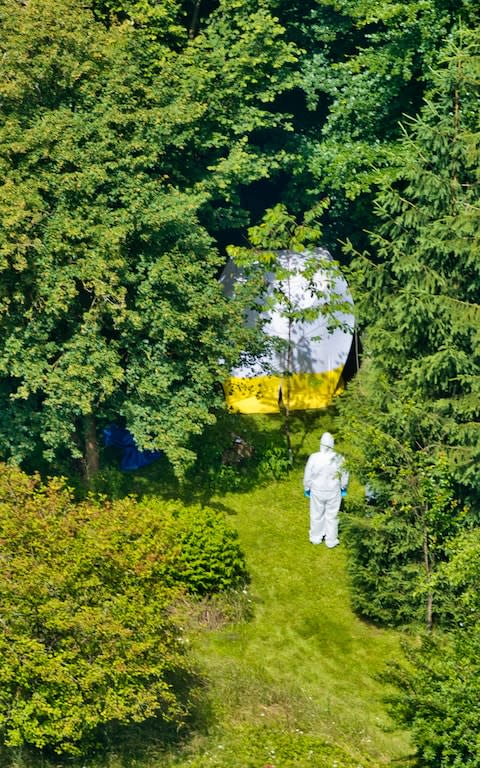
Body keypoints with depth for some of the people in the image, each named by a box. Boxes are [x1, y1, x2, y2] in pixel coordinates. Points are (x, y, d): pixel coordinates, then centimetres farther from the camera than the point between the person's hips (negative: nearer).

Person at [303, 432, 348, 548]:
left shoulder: (314, 458, -20)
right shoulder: (338, 458, -17)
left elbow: (308, 476, -9)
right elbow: (344, 475, -2)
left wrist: (307, 488, 9)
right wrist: (343, 487, 17)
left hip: (317, 491, 0)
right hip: (333, 491, 0)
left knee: (317, 515, 17)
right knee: (332, 516, 13)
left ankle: (316, 538, 31)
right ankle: (331, 541, 22)